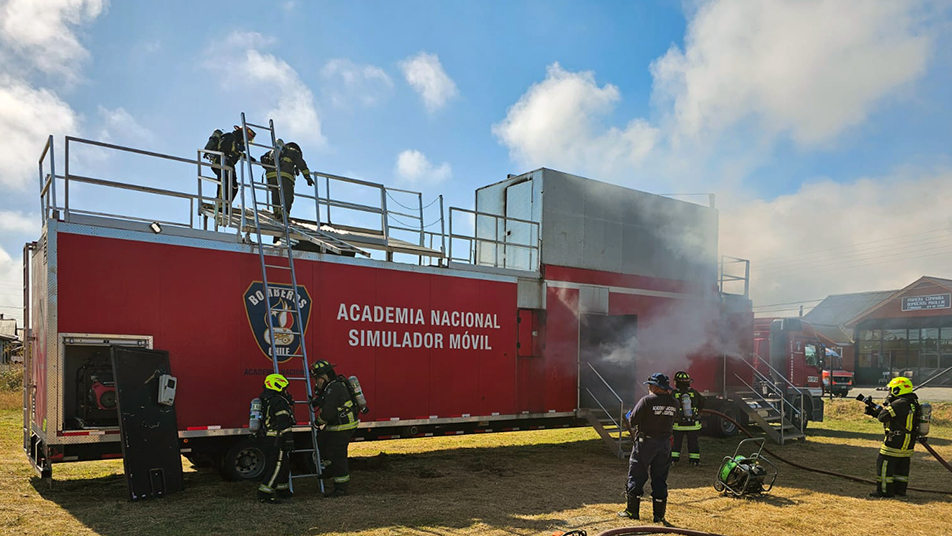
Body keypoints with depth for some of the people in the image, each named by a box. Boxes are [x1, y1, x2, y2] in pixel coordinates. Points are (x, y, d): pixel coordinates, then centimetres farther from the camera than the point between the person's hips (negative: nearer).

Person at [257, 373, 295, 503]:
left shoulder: (265, 400, 16)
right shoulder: (279, 401, -16)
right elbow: (284, 423, -20)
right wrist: (289, 440, -20)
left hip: (268, 439, 10)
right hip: (277, 440, -10)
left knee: (283, 465, 18)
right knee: (277, 466, -6)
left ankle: (283, 490, 27)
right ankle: (264, 494, -6)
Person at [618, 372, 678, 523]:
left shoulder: (647, 400, -15)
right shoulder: (673, 403, 2)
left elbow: (632, 421, -13)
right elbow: (671, 422, 9)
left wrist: (629, 416, 8)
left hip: (646, 443, -5)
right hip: (665, 444, 5)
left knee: (636, 476, 6)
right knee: (660, 479, 12)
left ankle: (632, 511, 10)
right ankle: (659, 514, 14)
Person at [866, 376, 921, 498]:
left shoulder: (898, 404, -21)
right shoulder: (914, 403, 10)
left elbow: (883, 417, -17)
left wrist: (886, 404, -1)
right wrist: (874, 412, 15)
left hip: (895, 442, -9)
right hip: (909, 442, 9)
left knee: (884, 464, -1)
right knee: (902, 466, 17)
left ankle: (884, 490, 1)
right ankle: (900, 489, 23)